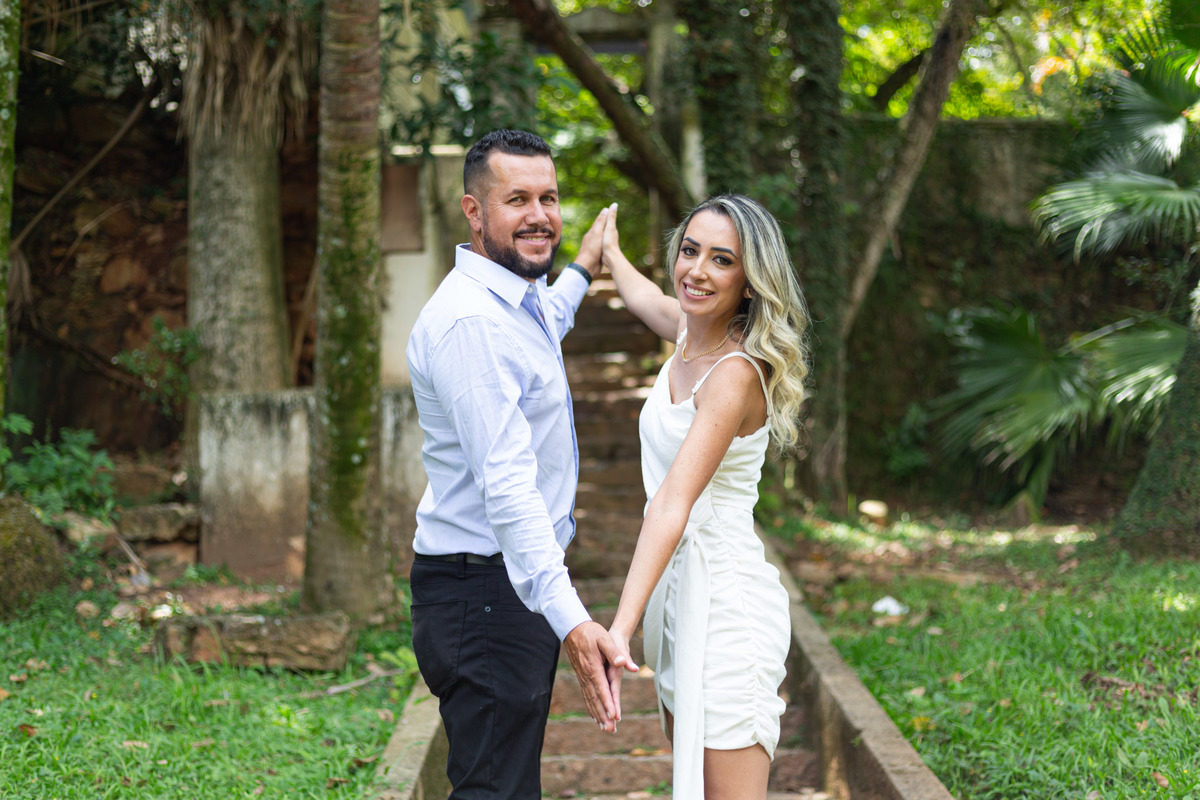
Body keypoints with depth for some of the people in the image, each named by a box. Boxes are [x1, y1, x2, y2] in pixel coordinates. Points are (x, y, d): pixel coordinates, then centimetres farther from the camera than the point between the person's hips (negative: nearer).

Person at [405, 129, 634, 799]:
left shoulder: (517, 304, 11)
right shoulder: (470, 322, -22)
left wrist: (580, 274, 53)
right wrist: (572, 621, -40)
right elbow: (506, 487, -32)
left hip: (518, 585, 11)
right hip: (484, 589, -11)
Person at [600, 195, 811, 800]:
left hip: (724, 599, -9)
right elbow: (645, 298, 33)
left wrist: (619, 628, -39)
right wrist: (610, 252, 53)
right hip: (678, 590, 9)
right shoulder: (689, 332, 6)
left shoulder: (737, 372, -20)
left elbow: (675, 503, -31)